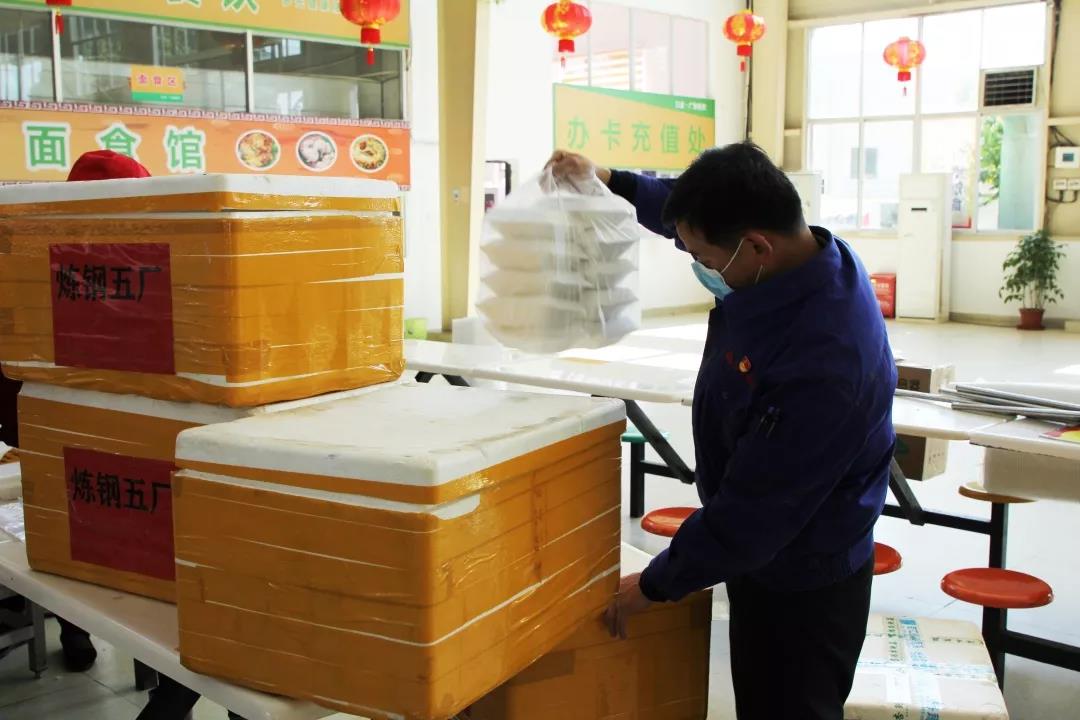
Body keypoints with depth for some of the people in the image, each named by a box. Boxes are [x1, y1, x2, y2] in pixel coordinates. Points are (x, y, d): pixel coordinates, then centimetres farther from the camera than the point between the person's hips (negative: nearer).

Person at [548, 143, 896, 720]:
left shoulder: (825, 358, -37)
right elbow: (693, 213, 12)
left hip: (801, 587, -8)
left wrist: (654, 585, -15)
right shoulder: (796, 255, -10)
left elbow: (753, 511, -28)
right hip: (767, 555, 8)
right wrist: (608, 181, 4)